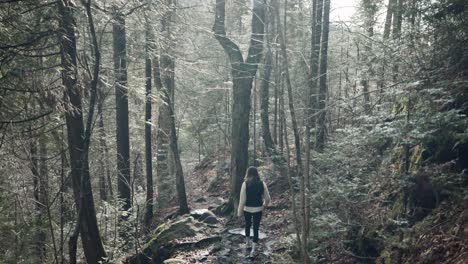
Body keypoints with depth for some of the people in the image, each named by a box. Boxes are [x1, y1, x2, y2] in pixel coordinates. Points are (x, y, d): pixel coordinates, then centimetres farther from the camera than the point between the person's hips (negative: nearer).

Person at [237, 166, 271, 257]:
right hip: (258, 209, 0)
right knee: (256, 228, 9)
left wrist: (239, 212, -4)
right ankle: (253, 249, 3)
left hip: (247, 209, 0)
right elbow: (267, 198, -1)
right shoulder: (262, 183, -8)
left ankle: (247, 242, 43)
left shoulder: (245, 184, -14)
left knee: (247, 225, 25)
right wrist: (264, 205, 20)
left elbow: (242, 199, -13)